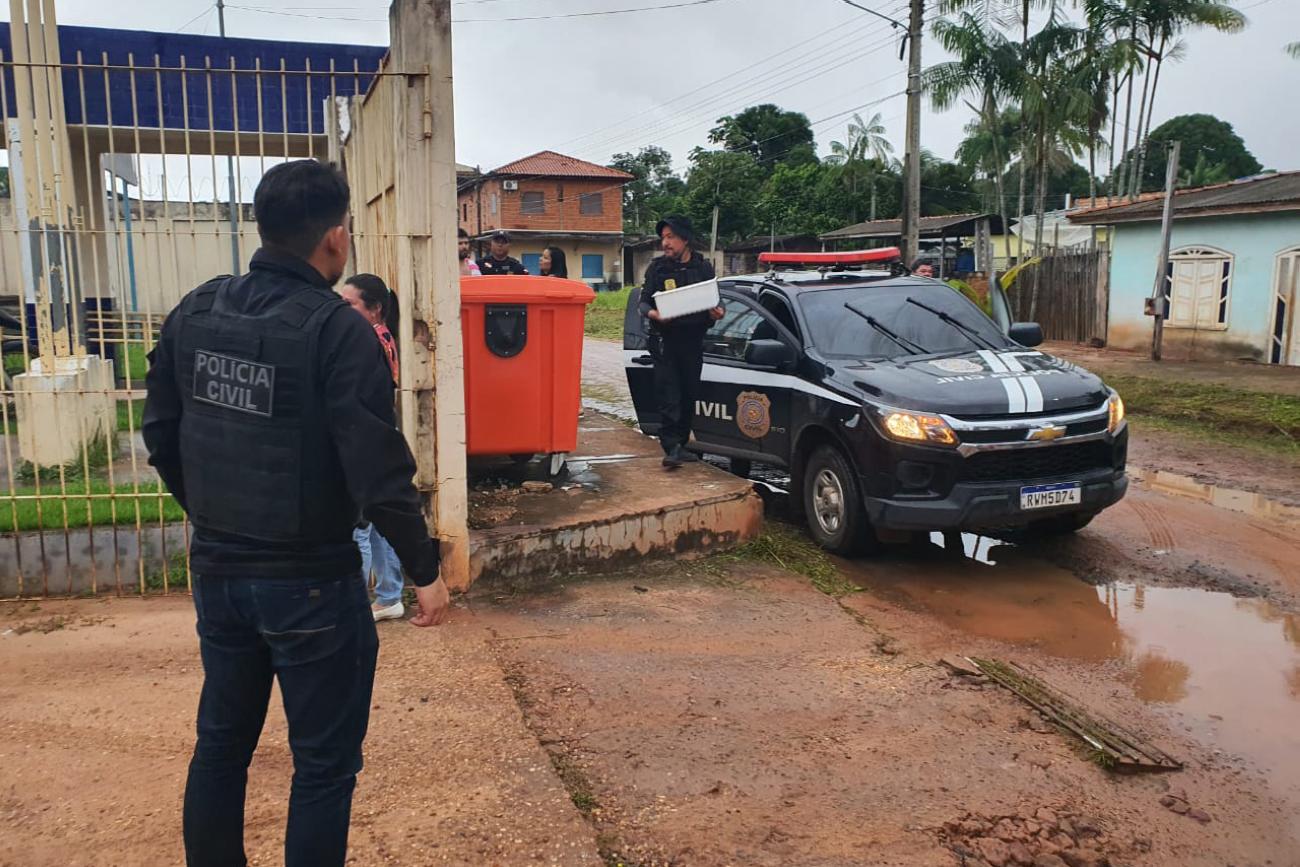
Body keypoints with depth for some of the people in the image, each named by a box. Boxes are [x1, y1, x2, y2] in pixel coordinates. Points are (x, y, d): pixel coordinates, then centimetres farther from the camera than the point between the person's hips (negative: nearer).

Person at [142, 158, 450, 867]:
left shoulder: (194, 312, 0)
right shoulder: (338, 331, -20)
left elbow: (161, 436, 8)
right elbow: (380, 475, -22)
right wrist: (425, 571, -10)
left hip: (216, 571, 7)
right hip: (310, 582, -6)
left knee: (220, 743, 23)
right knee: (324, 764, 10)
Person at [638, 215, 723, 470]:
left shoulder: (703, 267, 8)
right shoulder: (657, 267, 3)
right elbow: (644, 301, 3)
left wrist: (715, 313, -9)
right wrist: (651, 313, -19)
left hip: (693, 340, 3)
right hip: (665, 340, -2)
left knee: (689, 395, 8)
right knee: (668, 395, -10)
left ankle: (681, 444, 20)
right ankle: (671, 447, -14)